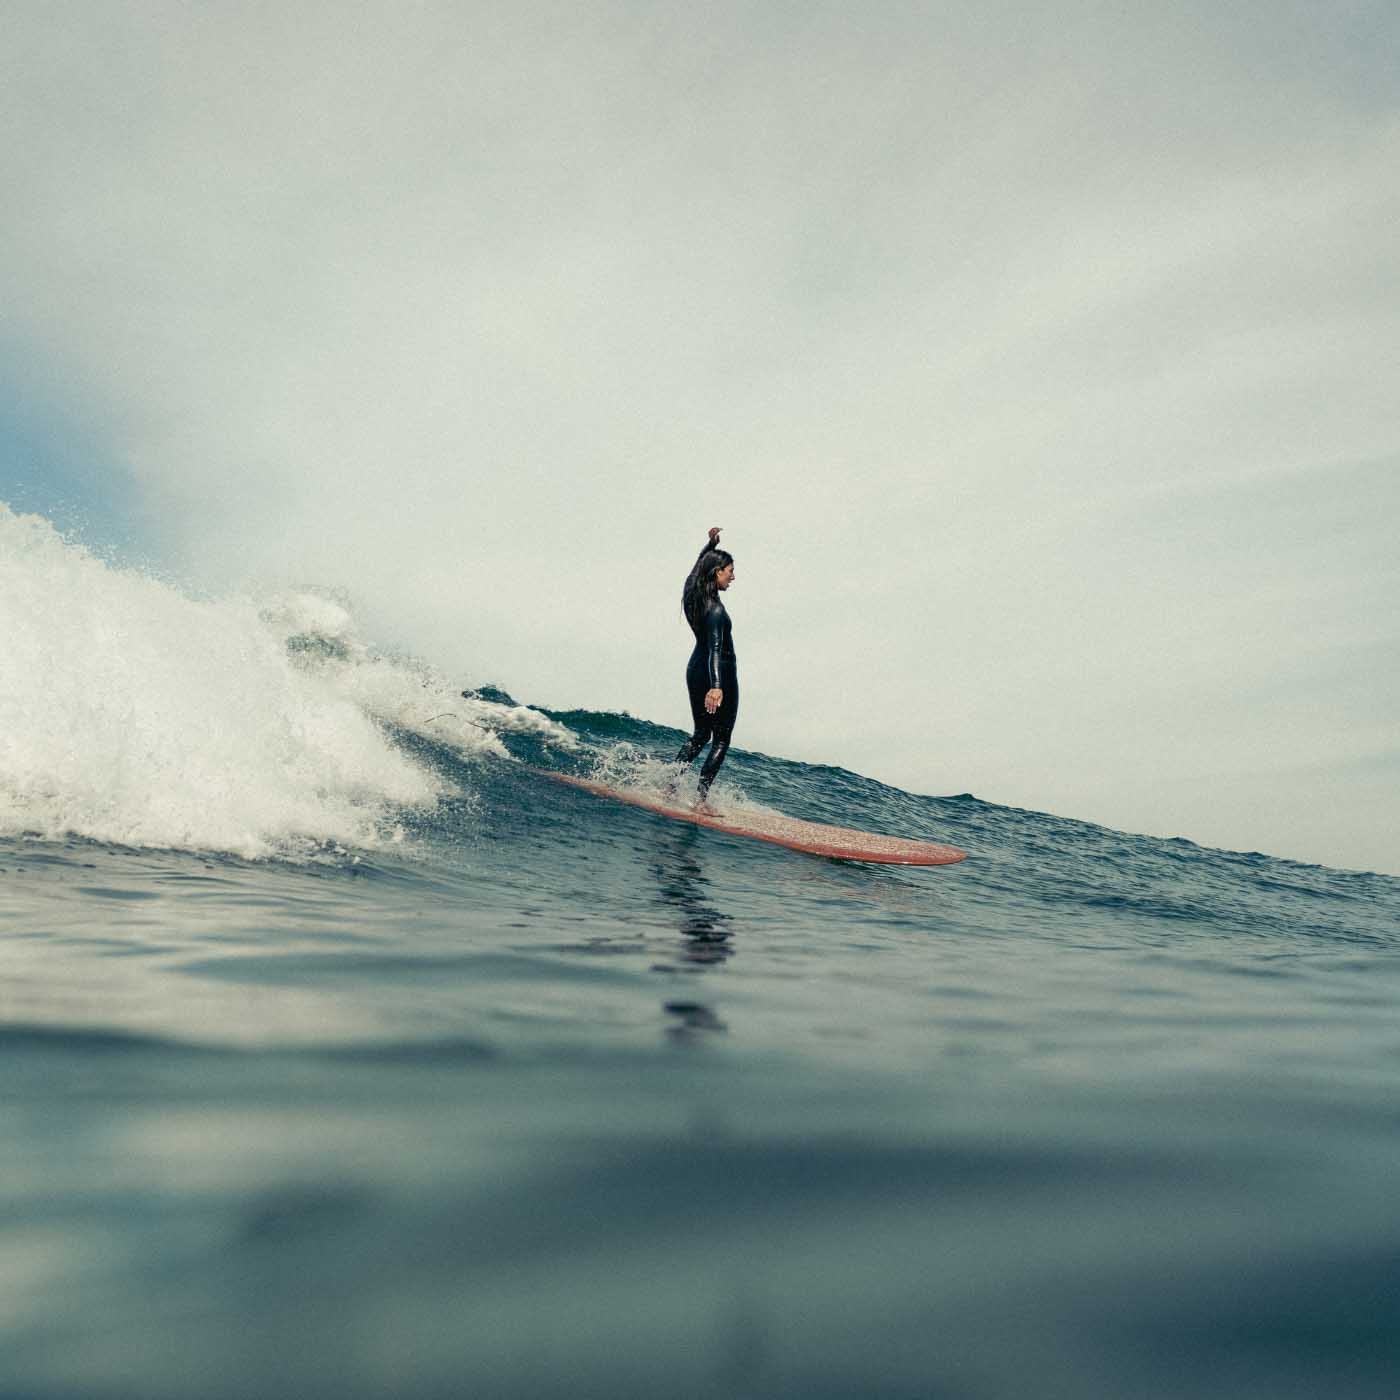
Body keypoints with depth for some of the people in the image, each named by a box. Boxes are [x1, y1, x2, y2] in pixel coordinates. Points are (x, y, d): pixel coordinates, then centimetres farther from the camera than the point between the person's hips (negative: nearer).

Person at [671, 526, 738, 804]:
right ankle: (701, 799, -4)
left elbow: (699, 566, 24)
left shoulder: (694, 595, 1)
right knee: (721, 739, 1)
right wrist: (716, 686, -44)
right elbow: (715, 649, -35)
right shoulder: (715, 609, -24)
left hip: (695, 671, 9)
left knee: (700, 734, 19)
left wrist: (711, 544, 26)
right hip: (719, 675, -9)